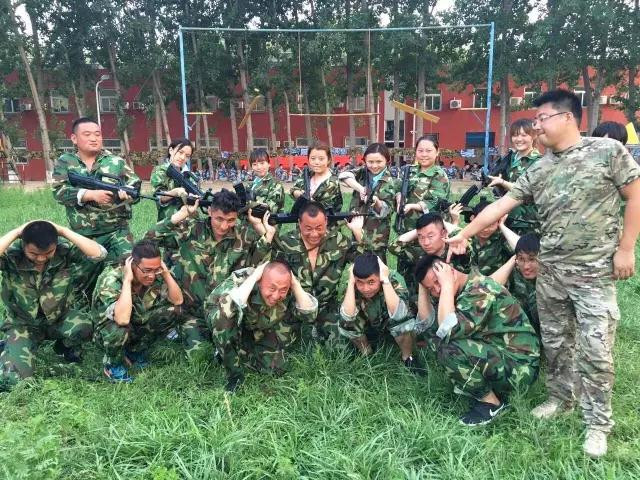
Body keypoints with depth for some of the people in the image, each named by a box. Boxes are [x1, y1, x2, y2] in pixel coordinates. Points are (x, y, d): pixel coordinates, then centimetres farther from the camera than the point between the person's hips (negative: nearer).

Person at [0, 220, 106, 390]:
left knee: (81, 326, -35)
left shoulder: (66, 251, -20)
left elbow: (99, 254, -36)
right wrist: (16, 232, -31)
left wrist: (63, 230, -32)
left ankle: (66, 346, 5)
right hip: (23, 323, 0)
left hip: (64, 318, 0)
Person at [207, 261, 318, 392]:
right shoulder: (240, 280, -36)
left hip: (257, 334, 4)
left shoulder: (289, 293, -24)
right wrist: (253, 278, -47)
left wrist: (295, 283, -36)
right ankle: (234, 372, -16)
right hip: (227, 335, -3)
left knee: (275, 368, -15)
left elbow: (310, 316, -28)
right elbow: (229, 308, -53)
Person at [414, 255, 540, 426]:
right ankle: (493, 389, 8)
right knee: (440, 339, 7)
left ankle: (491, 402, -3)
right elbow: (427, 321, 6)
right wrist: (423, 286, -2)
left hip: (519, 367, -10)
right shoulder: (463, 291, 7)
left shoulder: (480, 290, -21)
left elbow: (448, 330, -33)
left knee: (447, 348, -26)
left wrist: (447, 285, -24)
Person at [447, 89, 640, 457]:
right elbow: (501, 205, 8)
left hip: (595, 270, -4)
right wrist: (464, 234, 6)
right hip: (550, 270, 5)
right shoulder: (538, 171, 8)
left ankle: (599, 423, 15)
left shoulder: (609, 150, -4)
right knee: (555, 342, 13)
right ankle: (560, 399, 33)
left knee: (595, 349, -1)